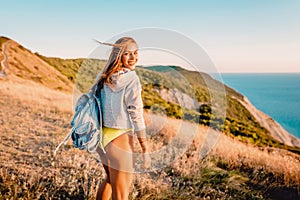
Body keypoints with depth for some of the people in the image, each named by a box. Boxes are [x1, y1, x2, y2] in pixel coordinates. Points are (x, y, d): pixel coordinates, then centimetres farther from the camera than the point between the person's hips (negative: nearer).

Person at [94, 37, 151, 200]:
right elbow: (136, 115, -17)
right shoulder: (131, 79, -15)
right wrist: (145, 150, -11)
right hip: (120, 139, -7)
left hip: (102, 135, 7)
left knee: (109, 179, 30)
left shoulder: (105, 76, 6)